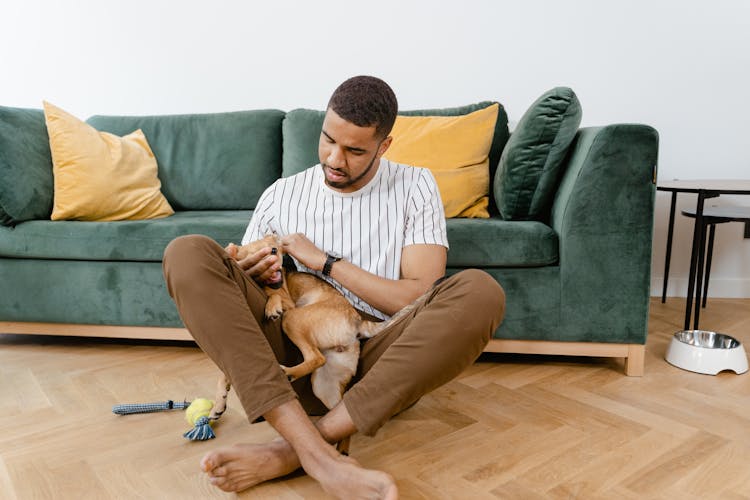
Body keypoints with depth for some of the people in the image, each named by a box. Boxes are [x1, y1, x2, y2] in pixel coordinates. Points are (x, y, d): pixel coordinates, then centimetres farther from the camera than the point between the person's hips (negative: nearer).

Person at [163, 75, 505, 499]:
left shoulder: (415, 187, 4)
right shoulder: (281, 195, 10)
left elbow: (420, 299, -6)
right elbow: (223, 290, 16)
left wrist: (325, 261, -8)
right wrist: (252, 275, -8)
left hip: (379, 367, -1)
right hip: (294, 354, 2)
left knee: (480, 292, -28)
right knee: (188, 253, -17)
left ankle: (290, 451, -30)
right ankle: (319, 456, -33)